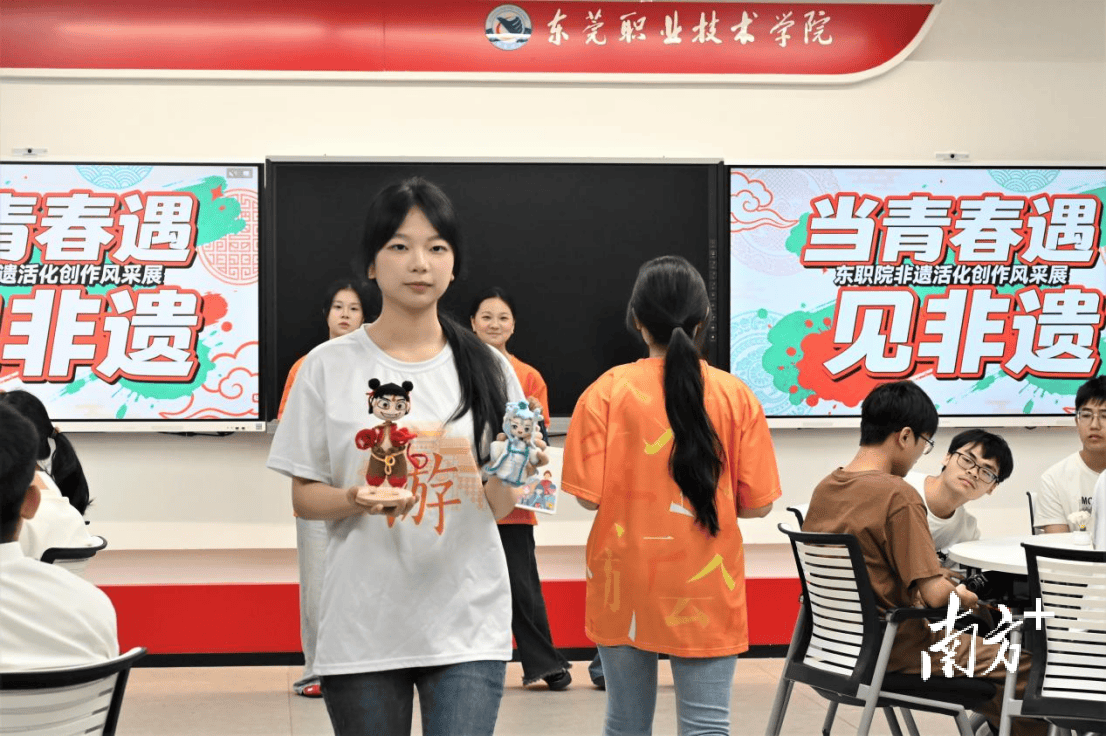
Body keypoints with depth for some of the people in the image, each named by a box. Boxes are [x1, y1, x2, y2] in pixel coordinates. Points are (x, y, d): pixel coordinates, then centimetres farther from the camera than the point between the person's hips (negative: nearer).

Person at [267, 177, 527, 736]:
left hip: (468, 625, 0)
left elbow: (497, 506, 7)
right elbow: (304, 498, 3)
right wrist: (357, 500, -17)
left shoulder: (486, 369, 4)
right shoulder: (329, 366, 0)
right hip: (363, 626, 0)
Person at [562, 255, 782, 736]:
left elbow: (588, 496, -8)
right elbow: (757, 503, -2)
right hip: (704, 589, 0)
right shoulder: (735, 395, -2)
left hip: (625, 587, 1)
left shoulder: (608, 390, -5)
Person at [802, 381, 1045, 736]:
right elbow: (934, 593, -21)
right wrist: (962, 595, -2)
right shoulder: (898, 495, -20)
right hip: (893, 652, -9)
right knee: (1026, 667, -1)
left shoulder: (824, 489, 3)